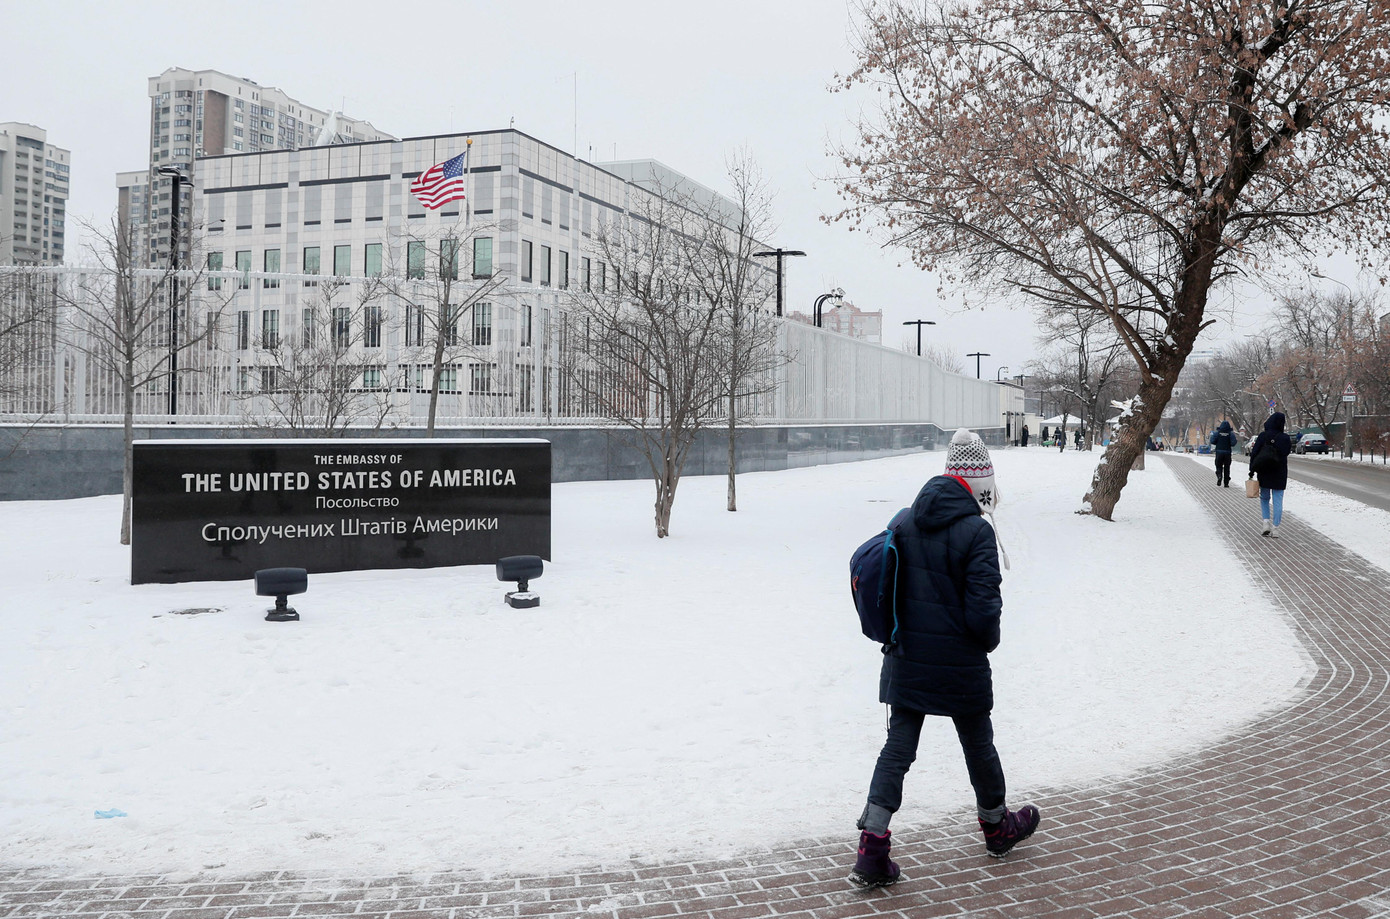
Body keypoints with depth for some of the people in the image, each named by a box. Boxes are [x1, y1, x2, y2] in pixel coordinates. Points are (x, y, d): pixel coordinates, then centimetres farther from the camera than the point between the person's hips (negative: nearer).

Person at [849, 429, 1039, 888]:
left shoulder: (906, 524, 1)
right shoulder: (976, 531, -17)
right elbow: (982, 608, -18)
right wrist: (989, 641, 3)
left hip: (906, 659, 4)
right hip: (959, 663, -4)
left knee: (898, 746, 7)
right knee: (978, 743, 17)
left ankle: (872, 851, 0)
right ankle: (996, 826, 40)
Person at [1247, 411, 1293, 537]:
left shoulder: (1263, 436, -8)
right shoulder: (1285, 438, -5)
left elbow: (1254, 453, -8)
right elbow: (1287, 452, 2)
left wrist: (1252, 470, -3)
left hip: (1264, 474, 0)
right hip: (1280, 475, 0)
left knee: (1264, 498, 16)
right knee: (1277, 501, 4)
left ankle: (1266, 522, 1)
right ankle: (1275, 528, 1)